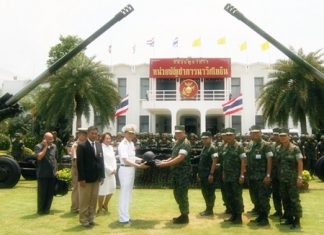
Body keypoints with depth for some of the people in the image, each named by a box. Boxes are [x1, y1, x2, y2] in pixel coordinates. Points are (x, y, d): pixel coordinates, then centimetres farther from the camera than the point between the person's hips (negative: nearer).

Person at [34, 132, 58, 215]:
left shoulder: (54, 146, 9)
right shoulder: (38, 146, -7)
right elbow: (39, 157, -23)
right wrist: (45, 146, -17)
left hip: (52, 174, 5)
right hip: (43, 174, -5)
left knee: (50, 193, 9)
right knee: (42, 193, 3)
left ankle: (47, 209, 21)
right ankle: (41, 210, 16)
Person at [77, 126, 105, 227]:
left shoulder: (99, 145, 12)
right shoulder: (82, 146, -6)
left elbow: (101, 160, 13)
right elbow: (79, 163, -11)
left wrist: (102, 175, 6)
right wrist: (81, 178, -17)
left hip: (96, 177, 6)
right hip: (86, 178, -6)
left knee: (94, 200, 11)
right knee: (84, 200, 4)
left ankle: (91, 218, 22)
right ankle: (84, 220, 15)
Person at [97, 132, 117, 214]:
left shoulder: (111, 147, 12)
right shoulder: (100, 147, -12)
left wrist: (114, 169, -2)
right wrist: (109, 170, -12)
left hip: (112, 172, 8)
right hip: (103, 172, -8)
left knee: (112, 189, 12)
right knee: (102, 191, -2)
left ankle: (105, 205, 33)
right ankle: (100, 208, 14)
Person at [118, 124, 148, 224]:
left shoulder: (131, 143, 11)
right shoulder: (123, 144, -16)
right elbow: (126, 160, -25)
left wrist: (143, 160, 1)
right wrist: (139, 166, -31)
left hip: (131, 170, 9)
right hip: (125, 170, -9)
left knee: (128, 193, 15)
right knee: (124, 193, -2)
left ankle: (126, 216, 26)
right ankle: (123, 218, 6)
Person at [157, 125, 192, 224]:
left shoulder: (185, 143, -16)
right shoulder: (177, 142, 14)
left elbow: (180, 158, -26)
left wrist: (166, 164, -28)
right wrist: (166, 160, 6)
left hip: (183, 172, -10)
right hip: (176, 172, 10)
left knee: (182, 194, -3)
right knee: (177, 193, 16)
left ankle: (185, 217, 10)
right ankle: (183, 214, 29)